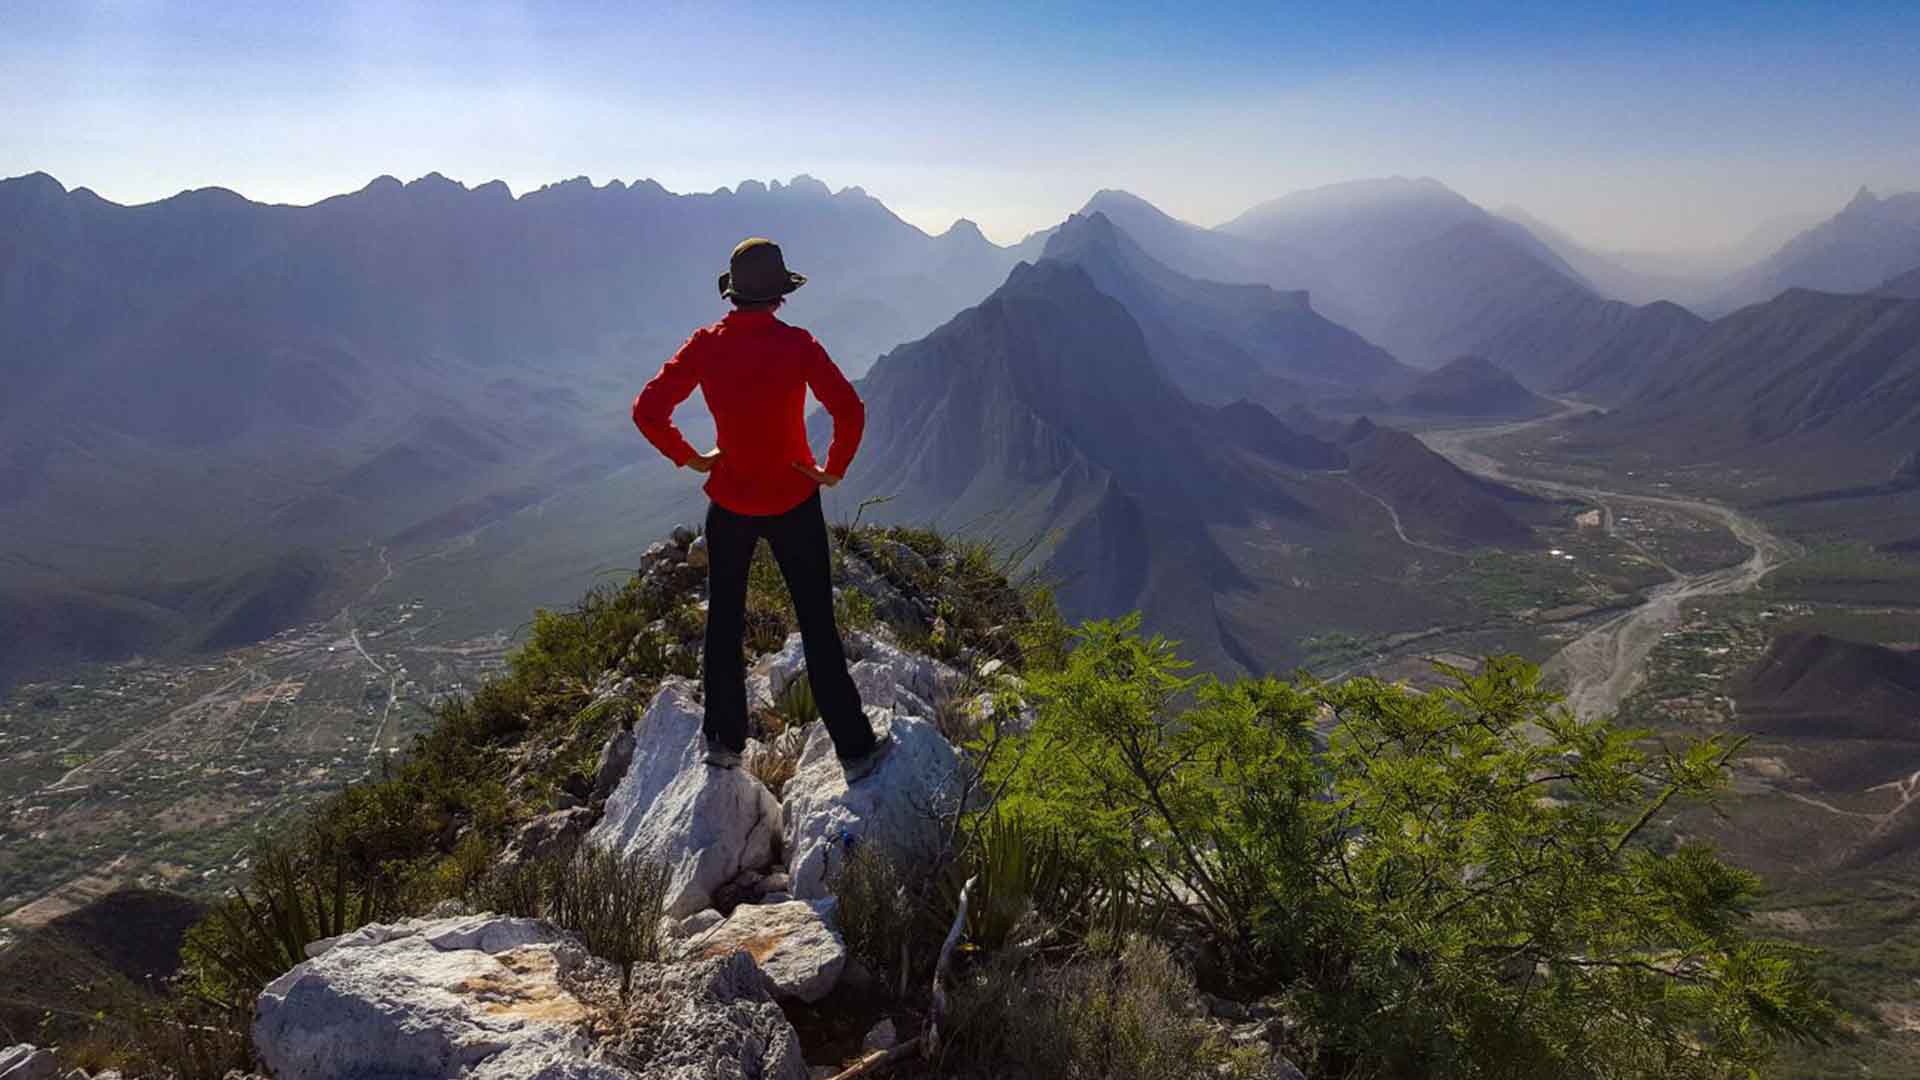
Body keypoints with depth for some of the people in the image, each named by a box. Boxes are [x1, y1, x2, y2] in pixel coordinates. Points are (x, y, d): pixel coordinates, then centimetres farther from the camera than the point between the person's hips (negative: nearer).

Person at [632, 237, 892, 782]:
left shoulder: (705, 345, -6)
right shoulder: (796, 344, -14)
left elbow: (647, 410, -7)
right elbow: (850, 412, -23)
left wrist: (688, 457, 5)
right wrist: (834, 470, -9)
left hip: (729, 500, 2)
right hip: (794, 501, -2)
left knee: (723, 621, 18)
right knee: (817, 625, 6)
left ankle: (723, 742, 27)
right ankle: (854, 748, 12)